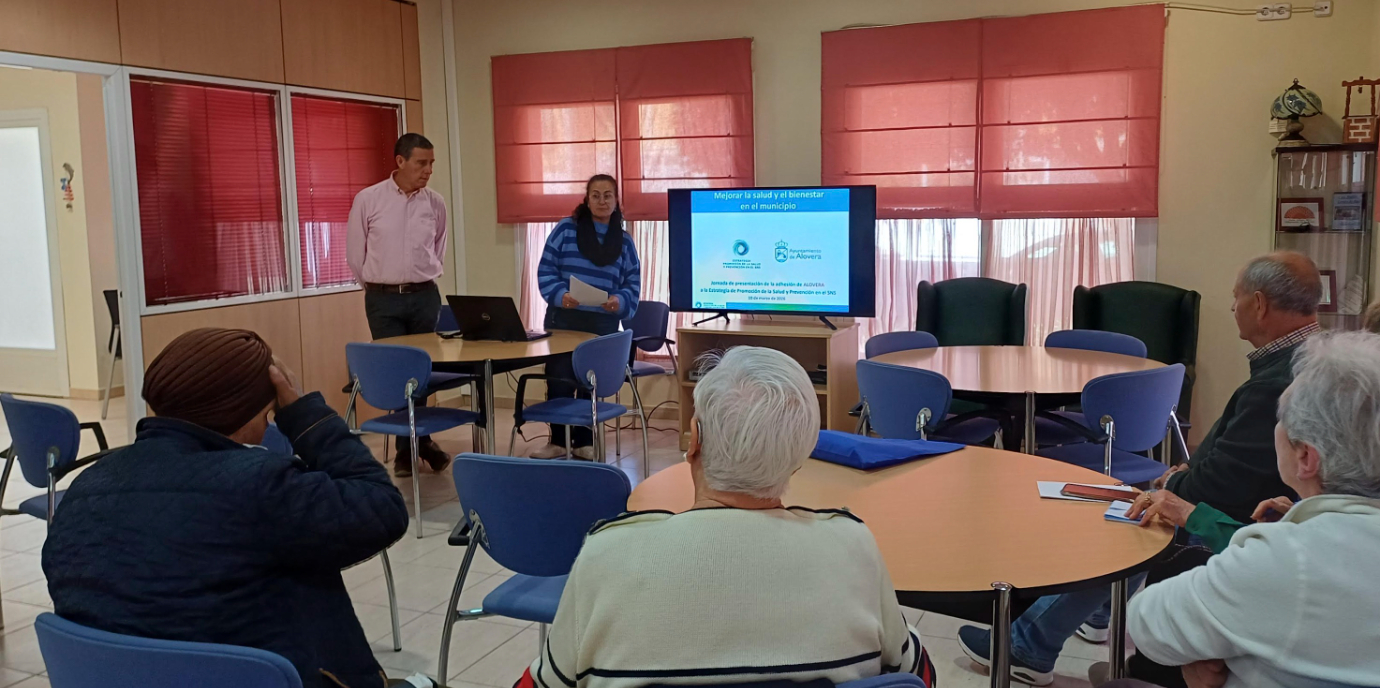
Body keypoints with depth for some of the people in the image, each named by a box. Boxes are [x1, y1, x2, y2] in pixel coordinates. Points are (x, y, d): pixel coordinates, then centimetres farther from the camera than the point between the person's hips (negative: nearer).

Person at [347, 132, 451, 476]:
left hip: (425, 296, 2)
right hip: (383, 299, -2)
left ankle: (411, 443, 19)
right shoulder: (368, 199, -6)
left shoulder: (435, 203, 2)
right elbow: (355, 252, 3)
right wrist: (377, 286, 9)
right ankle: (416, 442, 11)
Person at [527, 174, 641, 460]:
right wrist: (559, 295, -20)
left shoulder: (624, 241, 8)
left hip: (604, 324, 2)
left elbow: (633, 283, 5)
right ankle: (558, 441, 12)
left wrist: (620, 301, -16)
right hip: (563, 319, -2)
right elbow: (546, 269, -2)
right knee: (559, 380, -3)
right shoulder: (565, 229, 1)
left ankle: (585, 442, 19)